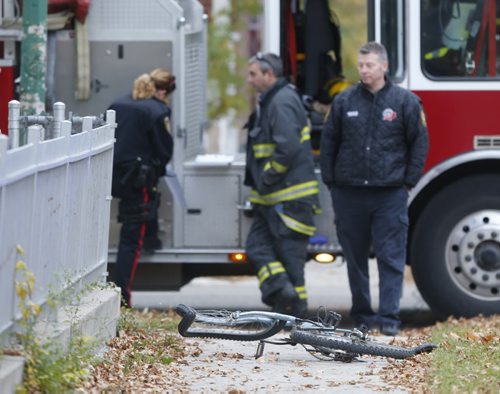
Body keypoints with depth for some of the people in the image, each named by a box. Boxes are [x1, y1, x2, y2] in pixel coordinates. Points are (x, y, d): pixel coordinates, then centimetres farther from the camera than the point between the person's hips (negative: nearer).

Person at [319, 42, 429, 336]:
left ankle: (389, 317, -5)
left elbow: (420, 143, 4)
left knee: (391, 257, -5)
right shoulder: (345, 101, 6)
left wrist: (409, 181, -1)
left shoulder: (405, 101, 1)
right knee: (355, 256, 8)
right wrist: (330, 181, 6)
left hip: (389, 193, -2)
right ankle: (362, 314, 17)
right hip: (349, 193, 2)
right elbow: (329, 142, 12)